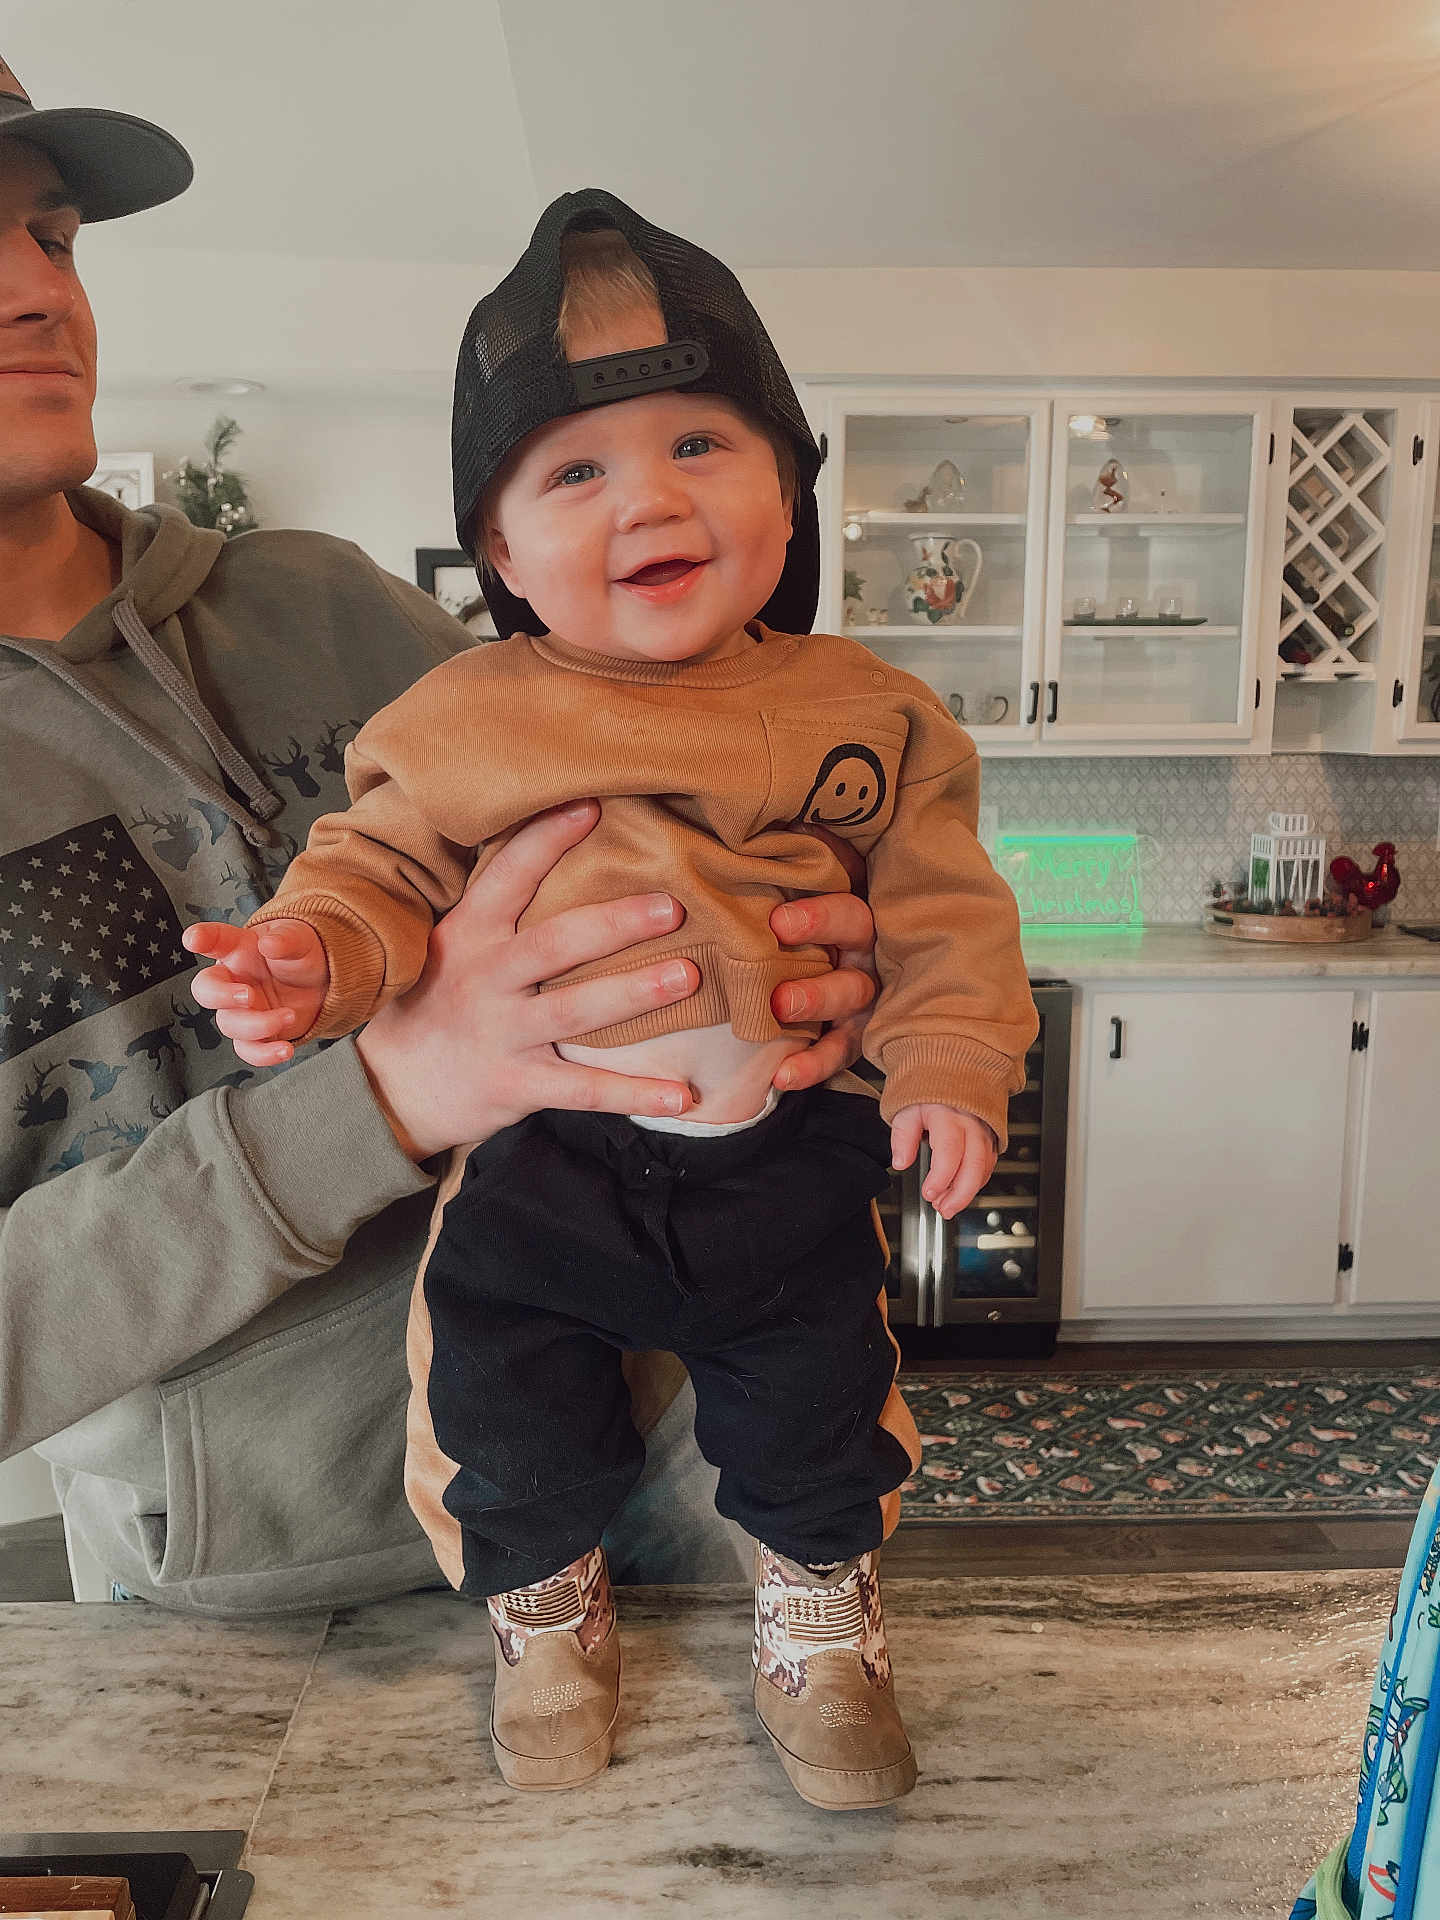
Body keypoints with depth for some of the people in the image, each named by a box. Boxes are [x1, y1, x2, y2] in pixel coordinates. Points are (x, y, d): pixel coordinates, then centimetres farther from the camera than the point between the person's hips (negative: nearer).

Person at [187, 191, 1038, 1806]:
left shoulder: (861, 713, -5)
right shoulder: (465, 722, -7)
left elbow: (943, 908, -1)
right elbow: (382, 860, 1)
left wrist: (948, 1064, -12)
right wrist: (315, 949, -19)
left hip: (785, 1146, 1)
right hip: (542, 1145, 0)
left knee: (816, 1388, 12)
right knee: (499, 1388, 8)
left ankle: (817, 1616, 44)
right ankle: (545, 1611, 42)